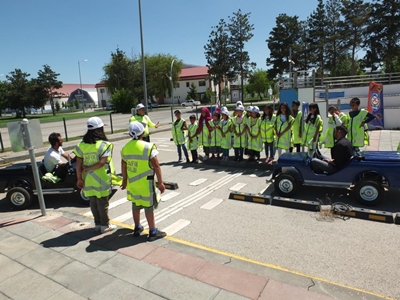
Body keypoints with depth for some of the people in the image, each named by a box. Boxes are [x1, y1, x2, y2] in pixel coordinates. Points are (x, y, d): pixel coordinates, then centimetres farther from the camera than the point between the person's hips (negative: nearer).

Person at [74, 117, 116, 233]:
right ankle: (105, 225, 20)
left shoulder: (81, 145, -2)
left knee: (93, 203, 17)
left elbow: (78, 164, -3)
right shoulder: (104, 144, -14)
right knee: (103, 203, 8)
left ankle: (98, 224, 30)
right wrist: (87, 168, -12)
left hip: (88, 180, 4)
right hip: (101, 180, -4)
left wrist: (79, 178, 3)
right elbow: (101, 163, -23)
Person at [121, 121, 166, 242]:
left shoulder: (126, 147, 1)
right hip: (145, 182, -6)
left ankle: (137, 228, 34)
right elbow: (156, 166, -17)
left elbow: (123, 165, 10)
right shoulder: (148, 147, -17)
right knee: (148, 206, 4)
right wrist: (160, 182, -10)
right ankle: (153, 232, 15)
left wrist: (125, 180, 23)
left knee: (135, 204, 19)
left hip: (132, 182, 6)